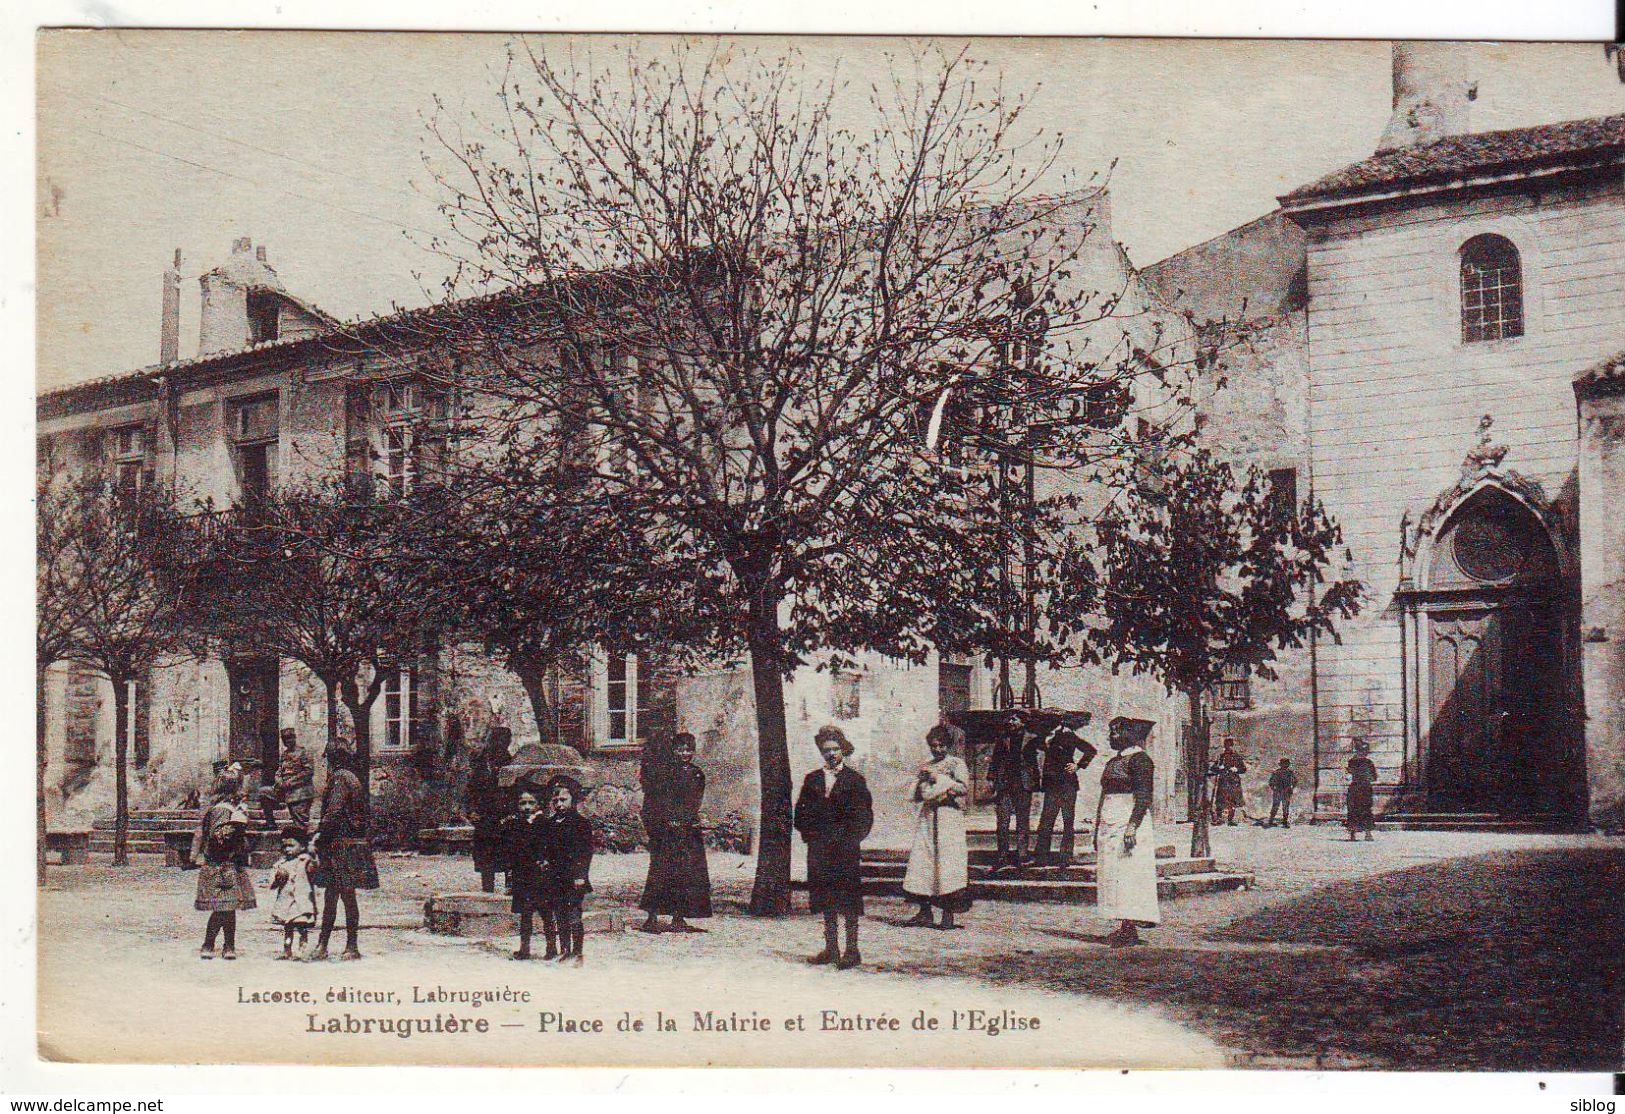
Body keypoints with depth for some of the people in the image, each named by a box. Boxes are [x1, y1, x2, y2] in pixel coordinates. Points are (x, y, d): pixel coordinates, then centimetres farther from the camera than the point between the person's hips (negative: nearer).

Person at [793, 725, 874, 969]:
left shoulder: (855, 780, 1)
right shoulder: (812, 780, 13)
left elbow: (864, 816, -2)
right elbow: (801, 812, 13)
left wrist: (849, 839, -10)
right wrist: (810, 835, -1)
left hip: (846, 849, -4)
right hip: (819, 849, 4)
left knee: (849, 901, -4)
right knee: (826, 901, 8)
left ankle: (851, 951, 0)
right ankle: (831, 949, 14)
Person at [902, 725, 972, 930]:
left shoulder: (956, 764, 4)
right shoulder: (926, 767, 19)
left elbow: (964, 788, -10)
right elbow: (917, 796, 16)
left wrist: (939, 779, -11)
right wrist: (923, 780, -2)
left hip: (949, 816, -5)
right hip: (927, 818, 5)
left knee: (947, 861, -10)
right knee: (922, 861, -1)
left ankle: (948, 914, -8)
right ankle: (925, 912, 4)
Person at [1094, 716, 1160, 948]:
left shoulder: (1139, 759, -9)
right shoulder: (1113, 762, 19)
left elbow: (1144, 797, -17)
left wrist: (1132, 826, -25)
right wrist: (1098, 830, 20)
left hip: (1129, 821, -9)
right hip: (1109, 825, 9)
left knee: (1128, 875, -11)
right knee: (1111, 875, 6)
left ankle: (1130, 930, -12)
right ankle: (1126, 927, 8)